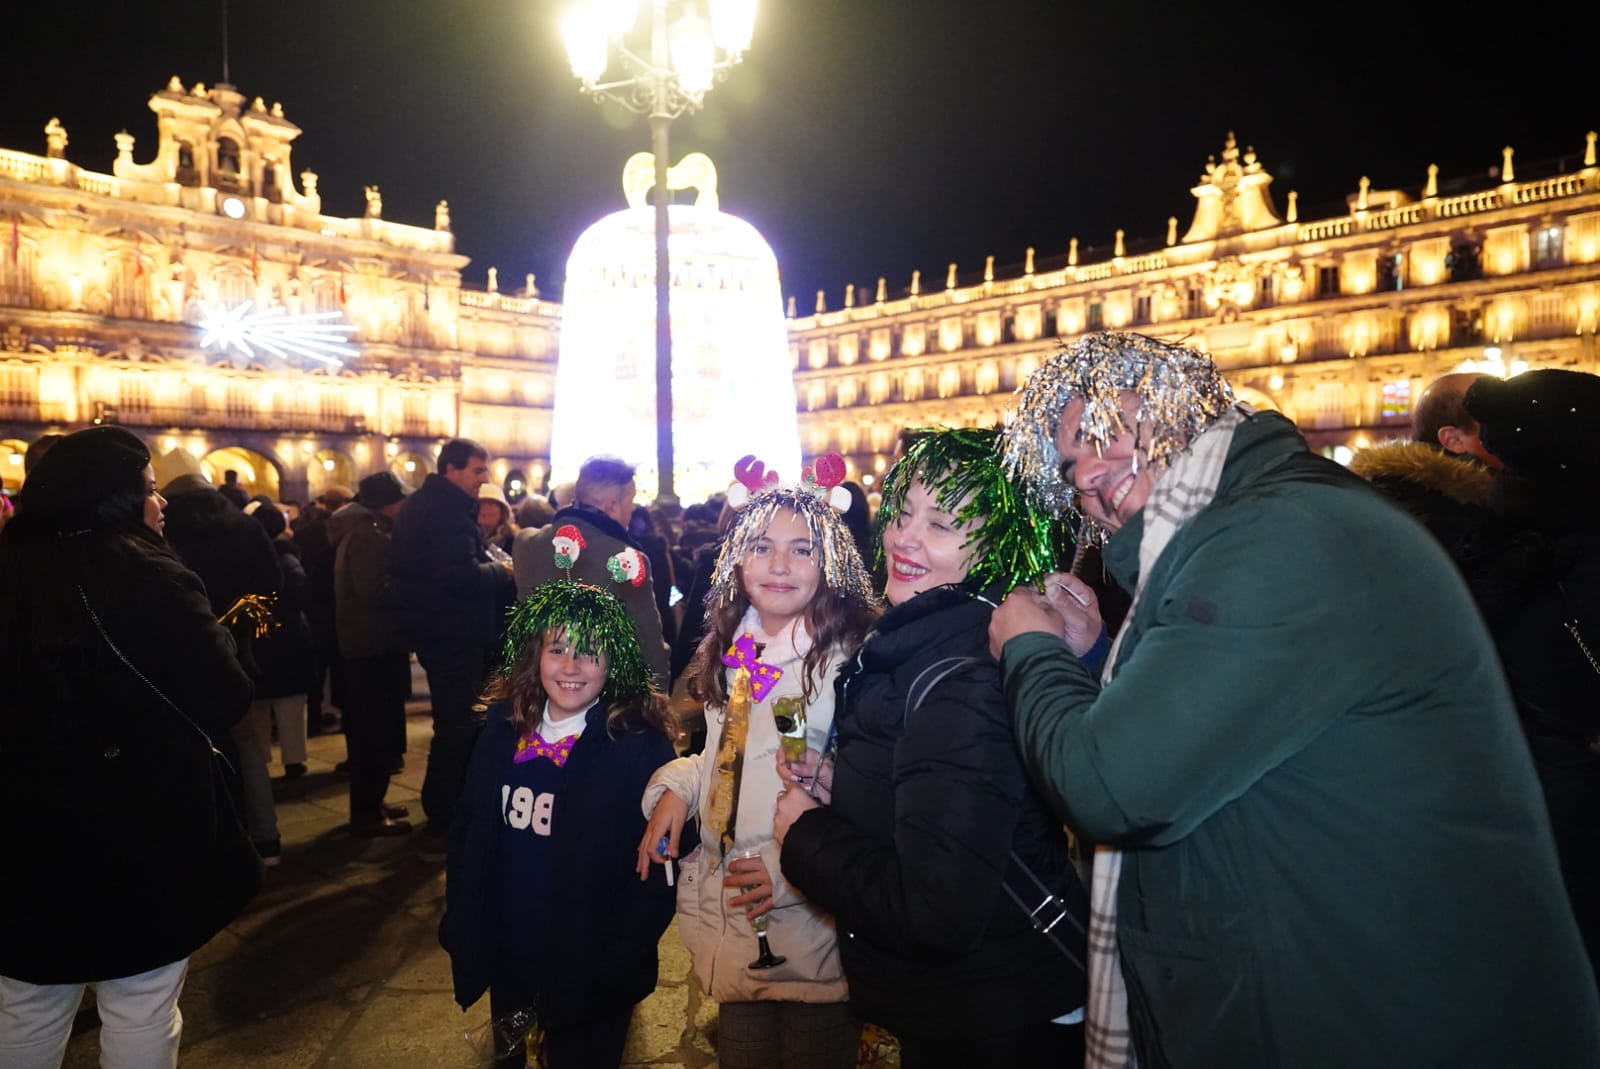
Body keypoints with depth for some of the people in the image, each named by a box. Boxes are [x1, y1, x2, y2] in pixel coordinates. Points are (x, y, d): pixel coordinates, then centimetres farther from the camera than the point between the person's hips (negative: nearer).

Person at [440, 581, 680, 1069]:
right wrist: (461, 929, 2)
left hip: (589, 975, -4)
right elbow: (467, 833, 6)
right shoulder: (504, 729, -3)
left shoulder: (640, 745, -17)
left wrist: (616, 965, -17)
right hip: (506, 963, 4)